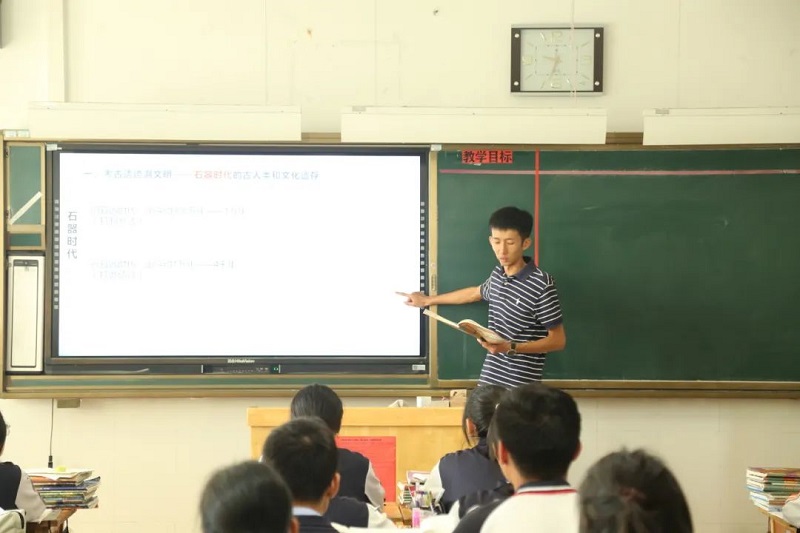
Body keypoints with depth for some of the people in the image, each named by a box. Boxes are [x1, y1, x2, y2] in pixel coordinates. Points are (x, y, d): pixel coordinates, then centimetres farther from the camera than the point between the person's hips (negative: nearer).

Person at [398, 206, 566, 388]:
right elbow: (475, 293, 31)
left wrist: (510, 347, -24)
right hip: (489, 379, 7)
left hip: (521, 387, -7)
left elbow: (558, 340, -13)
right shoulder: (498, 275, 8)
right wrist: (428, 300, 41)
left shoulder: (542, 284, -16)